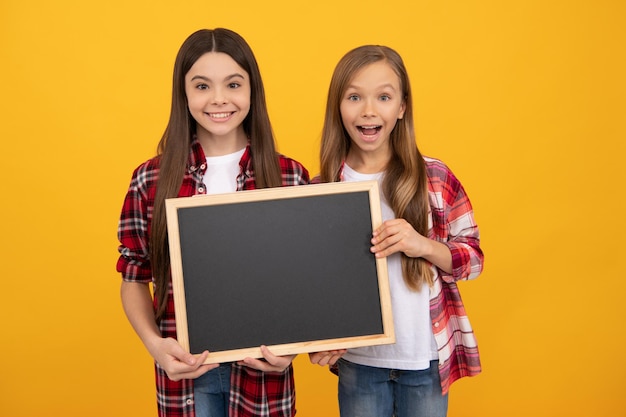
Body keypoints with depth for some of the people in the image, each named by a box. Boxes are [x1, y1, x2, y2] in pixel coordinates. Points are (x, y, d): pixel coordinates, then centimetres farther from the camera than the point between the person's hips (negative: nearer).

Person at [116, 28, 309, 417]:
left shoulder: (291, 178, -5)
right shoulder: (151, 180, -4)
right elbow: (134, 279, 3)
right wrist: (155, 344, -12)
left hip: (262, 368, 0)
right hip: (185, 370, 1)